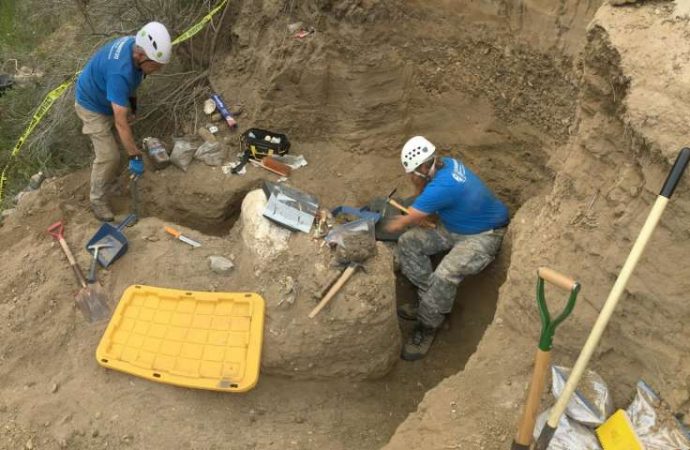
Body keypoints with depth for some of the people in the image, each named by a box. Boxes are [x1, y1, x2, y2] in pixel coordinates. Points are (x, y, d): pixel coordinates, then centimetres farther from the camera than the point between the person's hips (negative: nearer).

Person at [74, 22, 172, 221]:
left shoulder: (136, 45, -20)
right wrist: (135, 158, -37)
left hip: (111, 98, 8)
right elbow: (121, 123, -41)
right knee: (109, 157, -6)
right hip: (93, 106, -8)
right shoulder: (120, 73, -44)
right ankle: (97, 198, 15)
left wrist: (132, 102, 13)